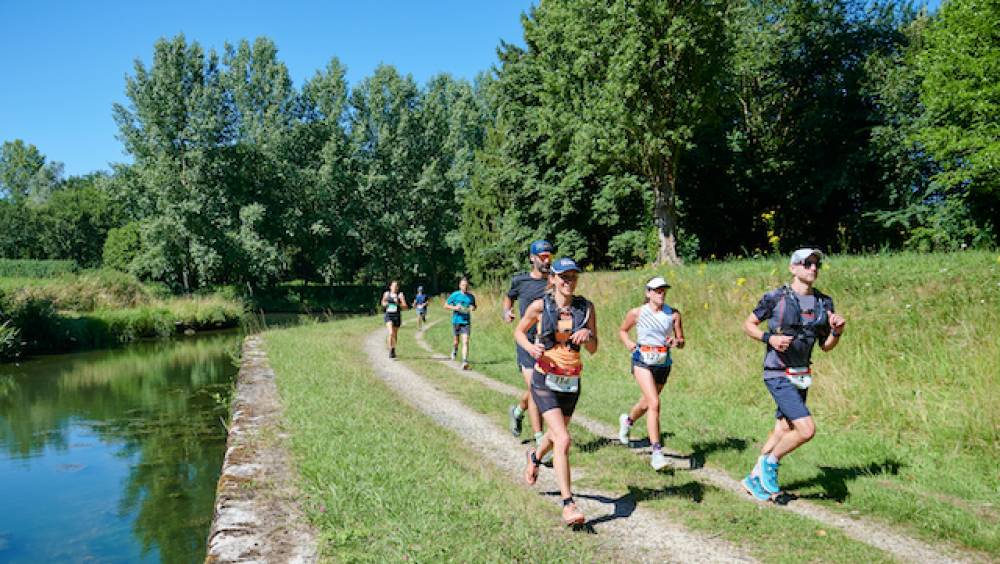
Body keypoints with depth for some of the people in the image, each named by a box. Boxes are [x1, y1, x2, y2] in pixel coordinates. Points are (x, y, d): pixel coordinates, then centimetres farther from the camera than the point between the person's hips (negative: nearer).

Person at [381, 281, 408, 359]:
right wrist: (384, 304, 1)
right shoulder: (386, 294, 6)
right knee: (391, 333, -20)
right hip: (388, 315, 0)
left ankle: (393, 350, 33)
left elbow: (405, 306, -4)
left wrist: (398, 303, -21)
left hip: (397, 316, 0)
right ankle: (391, 350, -14)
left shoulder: (400, 295, 0)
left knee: (394, 335, 12)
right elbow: (383, 302, 23)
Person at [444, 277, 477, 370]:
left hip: (466, 322, 0)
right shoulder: (455, 295, -3)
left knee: (465, 342, -14)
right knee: (456, 342, 12)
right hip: (456, 321, 0)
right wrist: (454, 307, -15)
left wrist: (473, 308, -4)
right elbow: (446, 305, 2)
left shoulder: (471, 297, 4)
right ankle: (454, 351, 46)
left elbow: (474, 306, 20)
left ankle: (465, 362, -18)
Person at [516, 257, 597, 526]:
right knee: (563, 439, -16)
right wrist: (530, 347, -14)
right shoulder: (540, 306, -7)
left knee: (556, 436, 23)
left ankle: (535, 456, 58)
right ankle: (568, 504, -7)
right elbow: (519, 331, 7)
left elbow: (593, 349, 2)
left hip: (572, 382, 4)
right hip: (545, 380, -4)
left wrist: (587, 335, -20)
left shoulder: (586, 308, -1)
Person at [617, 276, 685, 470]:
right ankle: (657, 452, -17)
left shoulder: (673, 314, 2)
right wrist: (627, 342, -8)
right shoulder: (637, 313, -2)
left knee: (646, 403, 20)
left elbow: (682, 342, 6)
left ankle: (627, 420, 54)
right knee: (654, 403, -19)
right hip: (643, 361, -4)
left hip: (663, 363, 4)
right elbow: (622, 330, 13)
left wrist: (676, 342, -17)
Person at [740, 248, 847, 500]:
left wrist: (837, 331, -9)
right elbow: (748, 325, 0)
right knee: (806, 429, -17)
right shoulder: (776, 298, -10)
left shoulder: (824, 303, 6)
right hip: (778, 375, -7)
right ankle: (770, 461, 7)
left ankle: (754, 478, 28)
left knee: (783, 431, 13)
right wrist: (769, 338, -17)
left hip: (801, 376, 7)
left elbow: (826, 346, 11)